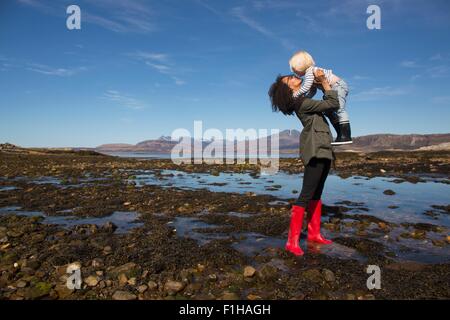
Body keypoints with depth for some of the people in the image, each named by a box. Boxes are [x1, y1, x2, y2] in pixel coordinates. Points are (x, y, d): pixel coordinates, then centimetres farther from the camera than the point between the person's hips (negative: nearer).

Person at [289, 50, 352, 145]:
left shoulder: (310, 71, -14)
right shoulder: (311, 72, 18)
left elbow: (306, 88, -23)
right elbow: (312, 91, 17)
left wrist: (295, 95, -11)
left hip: (338, 85, -11)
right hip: (335, 88, 11)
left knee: (339, 108, -23)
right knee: (329, 111, 12)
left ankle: (346, 136, -31)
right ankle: (341, 135, 12)